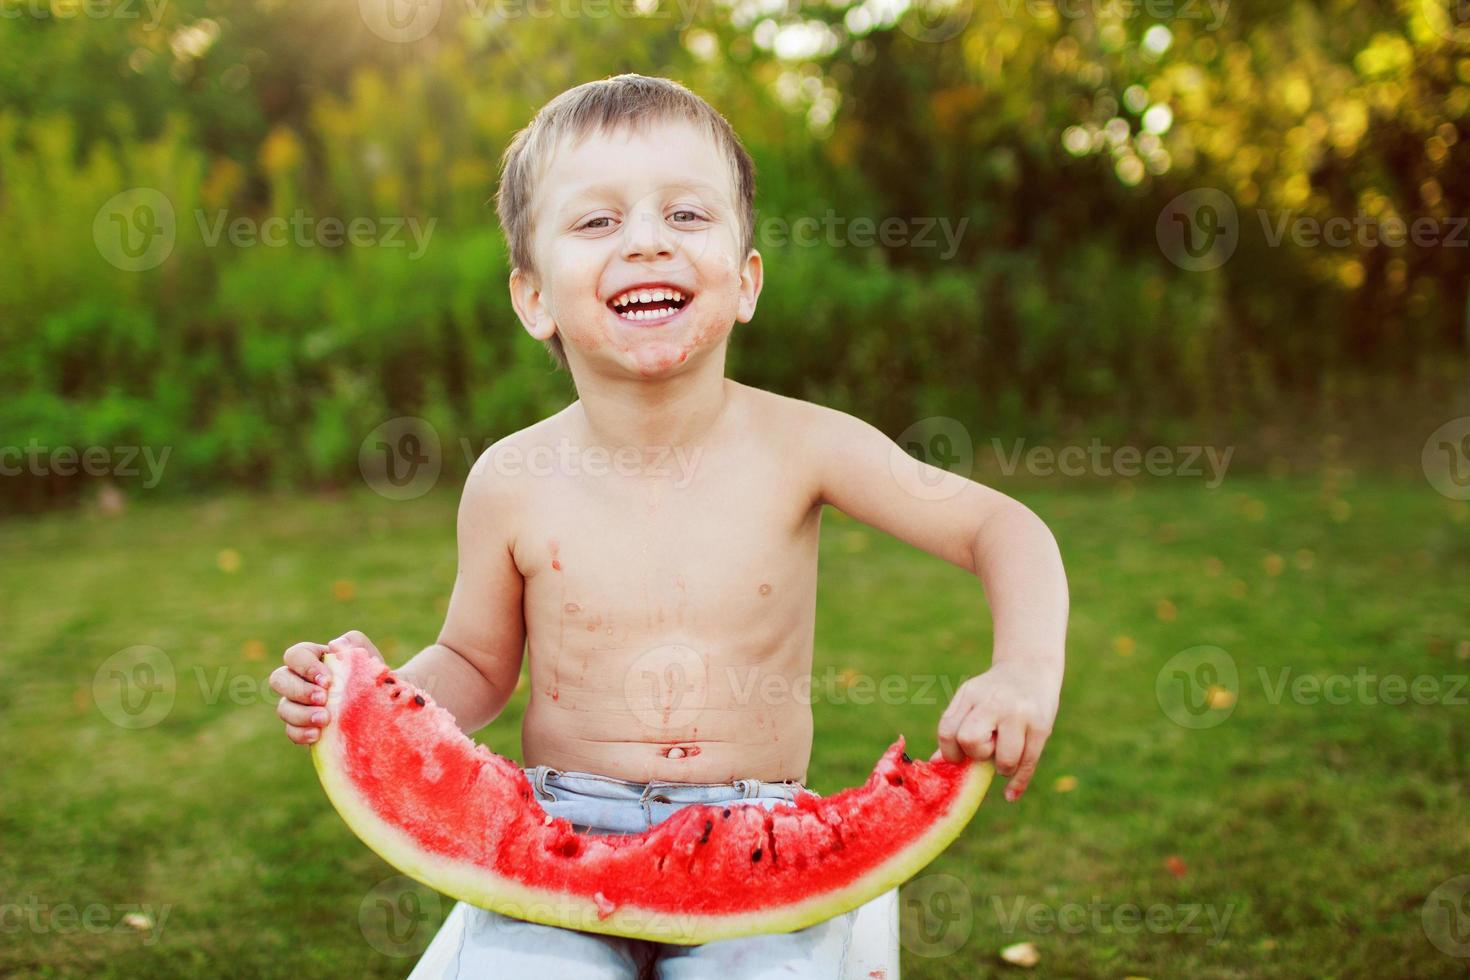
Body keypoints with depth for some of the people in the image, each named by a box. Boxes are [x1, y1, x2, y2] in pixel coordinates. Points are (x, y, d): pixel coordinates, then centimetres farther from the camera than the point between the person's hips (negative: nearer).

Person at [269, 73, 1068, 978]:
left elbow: (1003, 529, -1)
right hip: (563, 835, 1)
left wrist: (1027, 673, -19)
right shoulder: (512, 483, -3)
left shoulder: (800, 446, -7)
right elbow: (477, 666, 11)